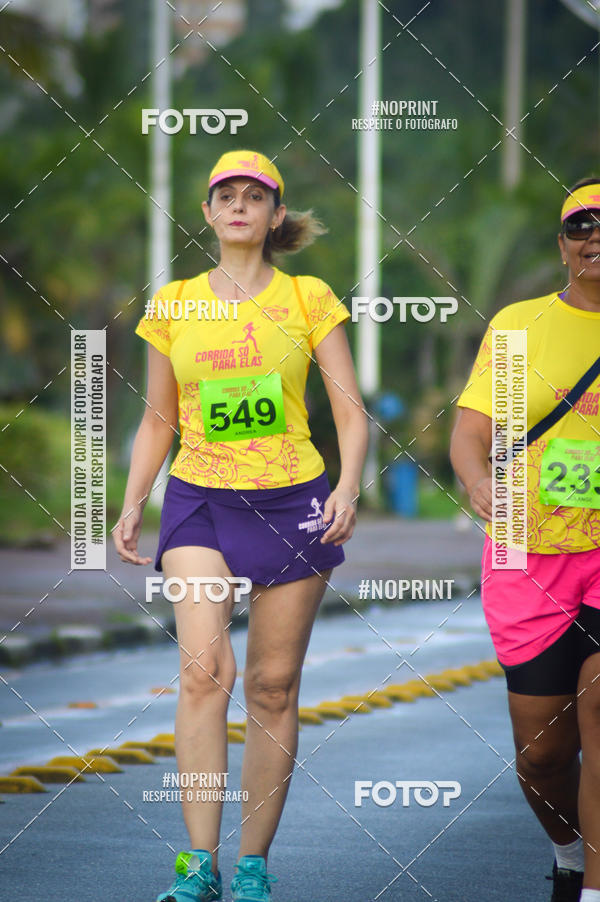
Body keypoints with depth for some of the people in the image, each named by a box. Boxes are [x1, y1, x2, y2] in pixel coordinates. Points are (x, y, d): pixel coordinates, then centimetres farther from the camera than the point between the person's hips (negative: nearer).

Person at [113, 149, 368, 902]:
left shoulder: (308, 299, 2)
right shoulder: (173, 305, 7)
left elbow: (351, 412, 1)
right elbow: (158, 421, 15)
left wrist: (348, 487, -15)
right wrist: (131, 507, 5)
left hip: (291, 503, 0)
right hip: (200, 502, 0)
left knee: (273, 687, 3)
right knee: (204, 668, -19)